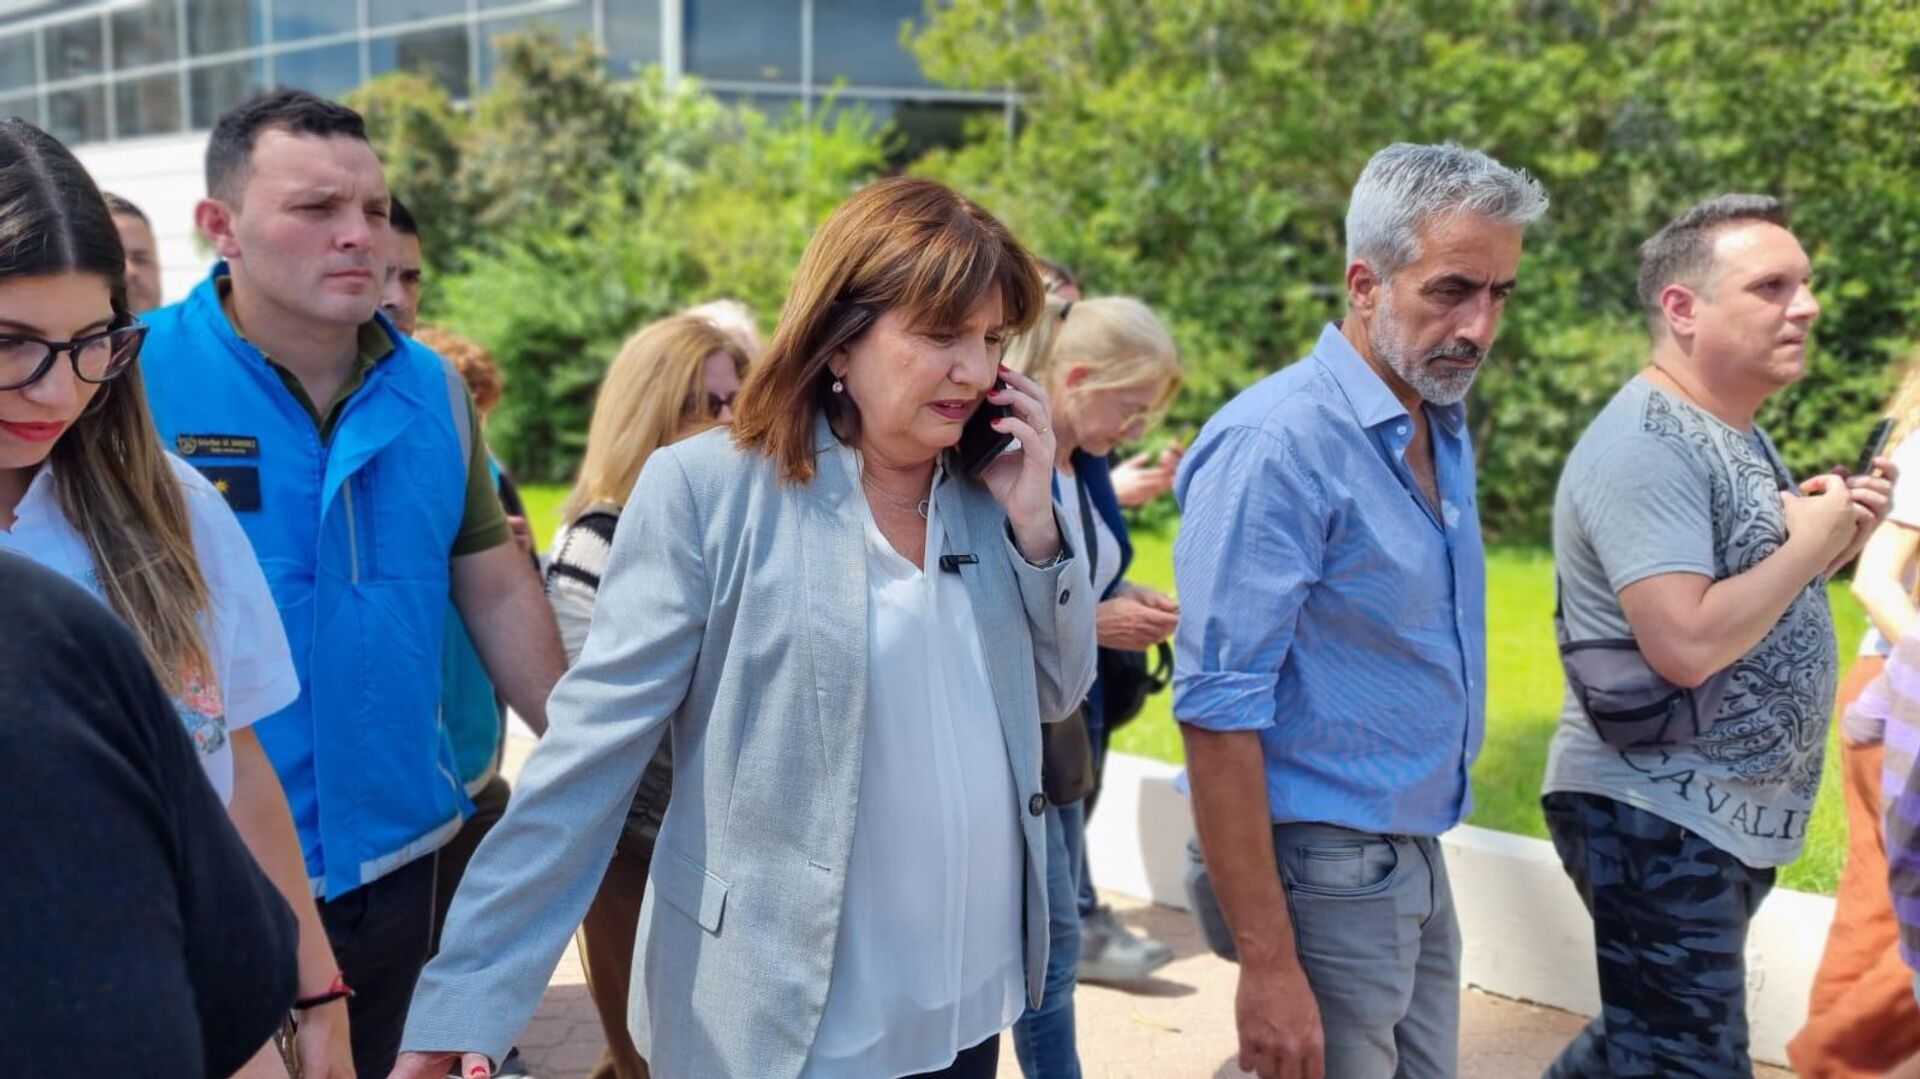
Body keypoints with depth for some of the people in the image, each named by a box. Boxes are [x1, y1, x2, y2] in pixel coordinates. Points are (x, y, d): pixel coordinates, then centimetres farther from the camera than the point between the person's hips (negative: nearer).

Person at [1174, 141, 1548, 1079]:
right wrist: (1267, 963, -23)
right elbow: (1217, 712, -22)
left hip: (1419, 859, 8)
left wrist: (1421, 856, 12)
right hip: (1324, 870, -8)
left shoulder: (1445, 428, 7)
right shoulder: (1276, 443, -20)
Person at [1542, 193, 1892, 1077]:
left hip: (1728, 814, 10)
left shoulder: (1736, 433, 11)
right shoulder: (1646, 446, -21)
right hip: (1657, 814, -10)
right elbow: (1688, 645, -30)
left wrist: (1834, 534, 0)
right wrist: (1810, 544, -17)